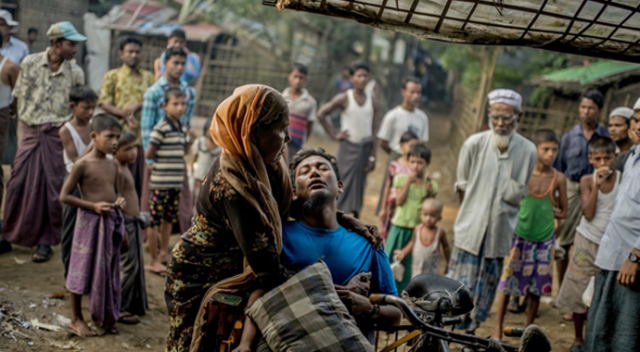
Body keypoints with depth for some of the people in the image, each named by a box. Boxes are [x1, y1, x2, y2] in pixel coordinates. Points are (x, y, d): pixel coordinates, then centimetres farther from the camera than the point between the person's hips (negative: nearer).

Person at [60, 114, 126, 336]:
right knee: (84, 269, 3)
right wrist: (93, 206, -18)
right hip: (90, 221, -6)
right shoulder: (83, 164, -12)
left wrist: (119, 201, -3)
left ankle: (104, 316, 28)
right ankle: (76, 319, 18)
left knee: (108, 270, 13)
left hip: (111, 222, 6)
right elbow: (64, 196, -12)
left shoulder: (113, 165, 7)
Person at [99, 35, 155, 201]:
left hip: (145, 134, 3)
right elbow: (104, 103, 1)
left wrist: (137, 106, -11)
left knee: (143, 178, 2)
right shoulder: (112, 76, 10)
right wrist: (125, 115, -13)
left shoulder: (148, 77, 19)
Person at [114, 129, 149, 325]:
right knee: (127, 266, -5)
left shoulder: (125, 168, 13)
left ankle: (134, 304, 28)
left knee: (136, 264, 17)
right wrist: (122, 229, -24)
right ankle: (118, 310, 5)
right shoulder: (118, 171, -20)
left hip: (134, 222, 10)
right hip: (125, 222, -10)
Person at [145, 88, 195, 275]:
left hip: (176, 182, 8)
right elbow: (149, 154, -13)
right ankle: (153, 261, 5)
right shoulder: (161, 128, -13)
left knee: (169, 218, 16)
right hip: (160, 183, -8)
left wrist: (189, 141, 5)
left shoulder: (180, 128, 12)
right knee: (155, 221, -1)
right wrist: (163, 158, -1)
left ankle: (164, 253, 29)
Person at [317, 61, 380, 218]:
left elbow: (374, 131, 4)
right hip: (348, 147, -3)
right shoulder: (344, 98, -5)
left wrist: (372, 156, 0)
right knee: (343, 184, -6)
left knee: (359, 186, 7)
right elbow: (321, 114, -4)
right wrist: (334, 135, -6)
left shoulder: (373, 102, 4)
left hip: (365, 147, 3)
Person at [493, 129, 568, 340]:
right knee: (508, 283, 3)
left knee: (536, 288, 9)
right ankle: (498, 330, 16)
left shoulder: (558, 179, -3)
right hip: (519, 235, -2)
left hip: (544, 238, 2)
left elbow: (563, 212, 8)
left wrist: (554, 211, -9)